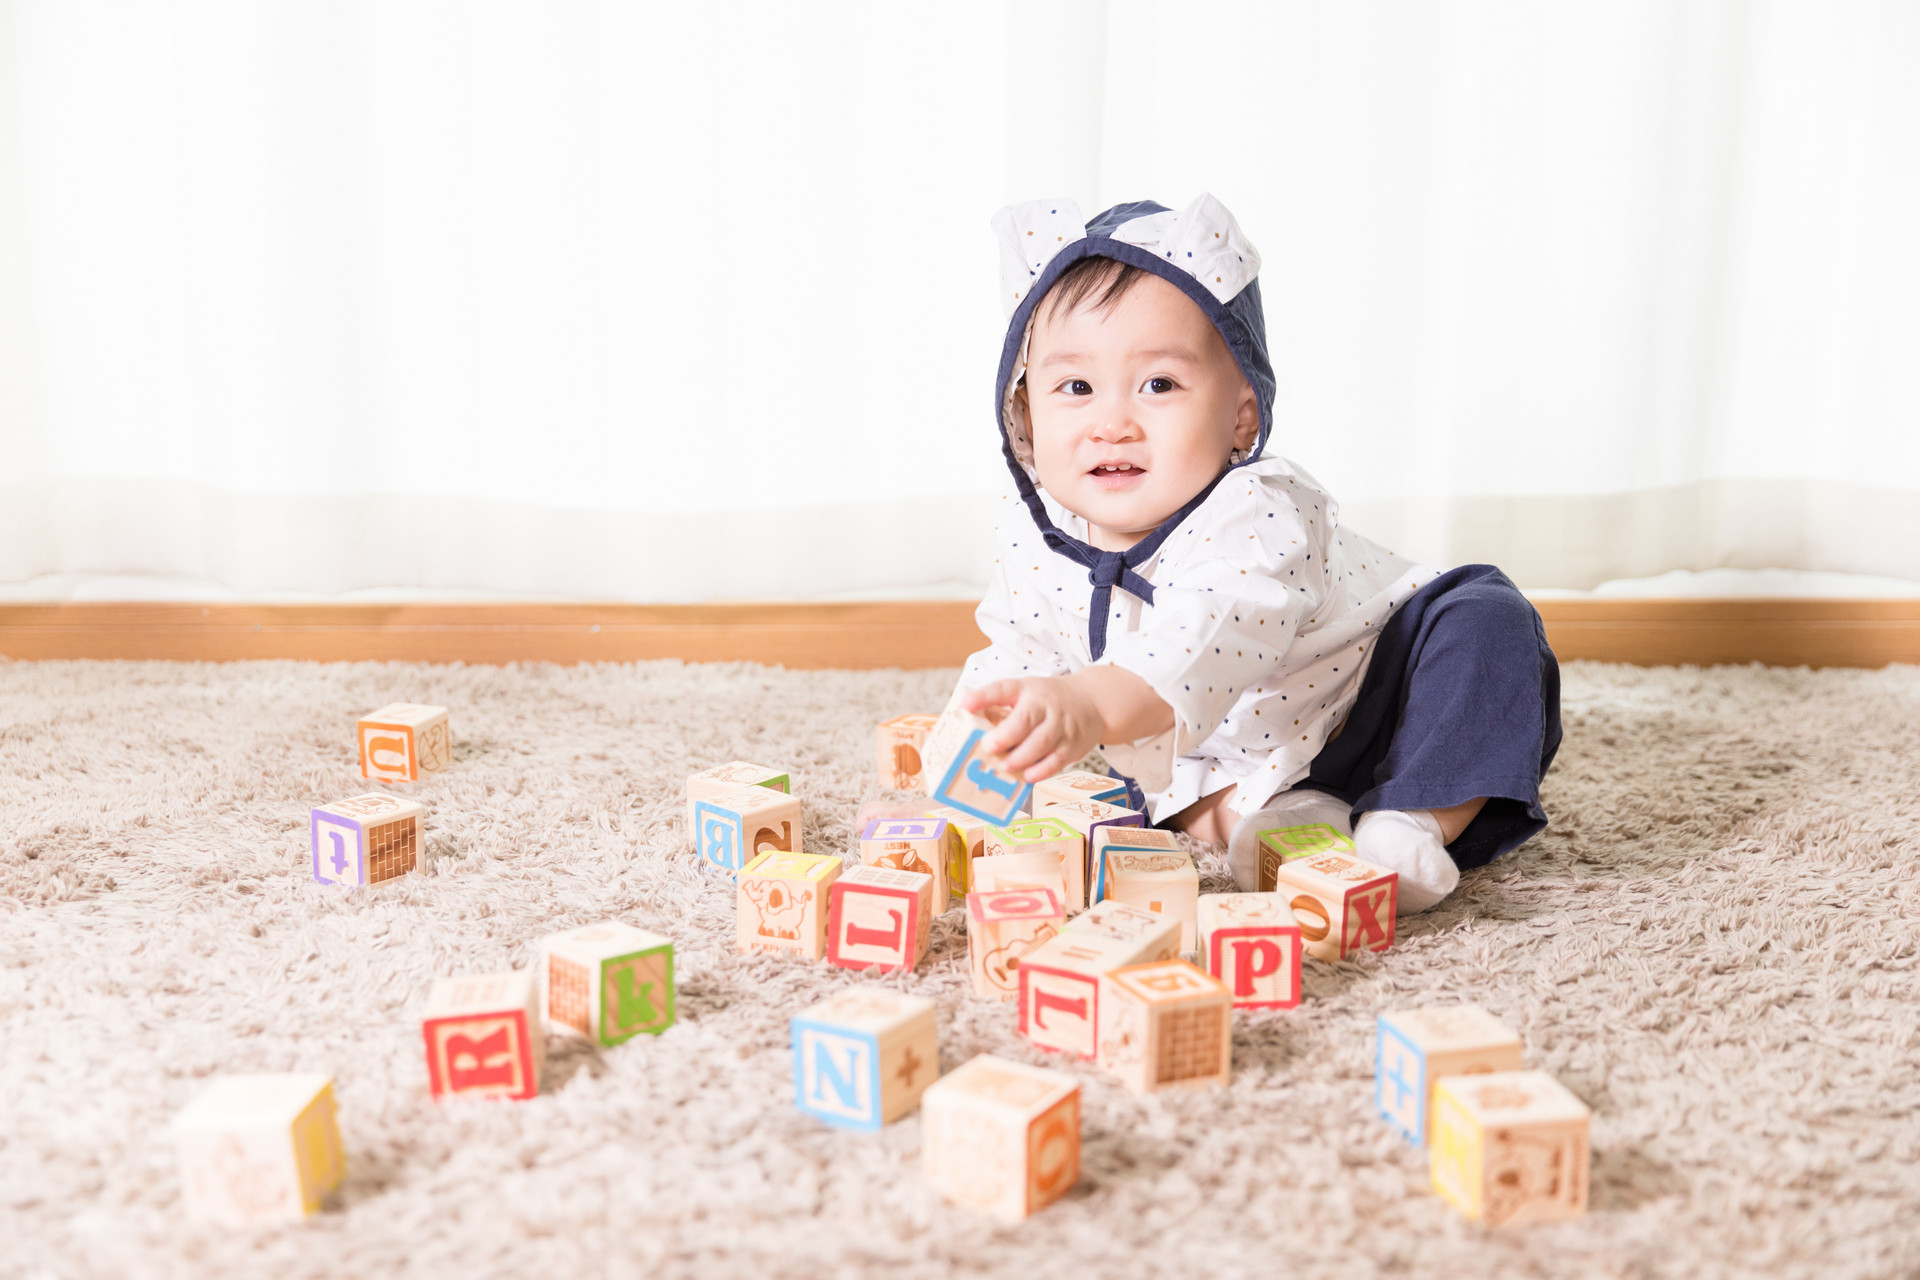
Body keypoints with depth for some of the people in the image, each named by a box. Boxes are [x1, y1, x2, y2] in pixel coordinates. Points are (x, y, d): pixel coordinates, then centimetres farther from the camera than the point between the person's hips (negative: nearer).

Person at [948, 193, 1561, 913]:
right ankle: (1266, 819, -13)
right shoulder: (1032, 531, -14)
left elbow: (1208, 640, -55)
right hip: (1232, 762, 6)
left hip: (1376, 719, -6)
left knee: (1488, 622, -25)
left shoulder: (1257, 516, -35)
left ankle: (1417, 826, -24)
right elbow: (1019, 652, 2)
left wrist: (1093, 705, -71)